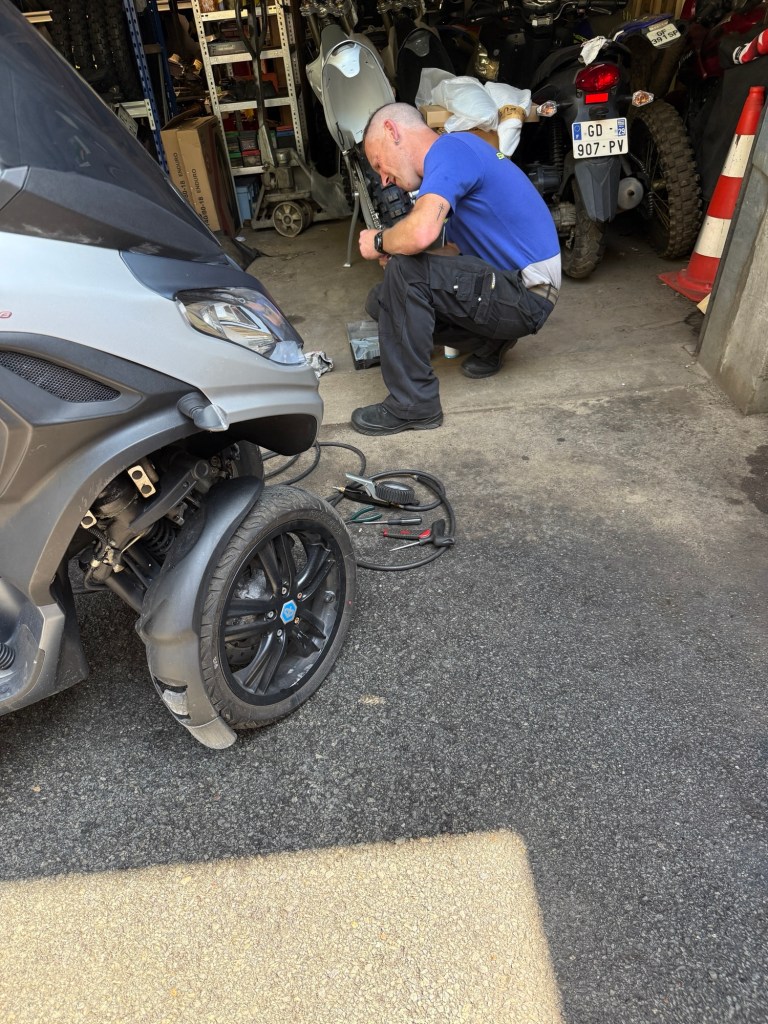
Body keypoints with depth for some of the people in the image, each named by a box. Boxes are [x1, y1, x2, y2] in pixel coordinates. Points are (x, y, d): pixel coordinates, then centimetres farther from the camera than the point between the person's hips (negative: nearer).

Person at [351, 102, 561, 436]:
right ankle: (488, 343, 13)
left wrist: (379, 242, -12)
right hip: (512, 287, 10)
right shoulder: (454, 152, 16)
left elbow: (421, 233, -33)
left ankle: (413, 404, -18)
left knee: (404, 271, -25)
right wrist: (394, 248, 1)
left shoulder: (449, 147, -14)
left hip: (527, 294, -10)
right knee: (384, 301, 6)